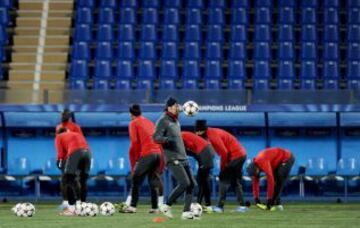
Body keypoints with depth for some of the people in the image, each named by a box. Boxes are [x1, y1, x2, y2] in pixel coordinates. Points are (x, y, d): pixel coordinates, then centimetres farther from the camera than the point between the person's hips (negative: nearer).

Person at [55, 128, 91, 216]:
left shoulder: (59, 137, 23)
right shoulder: (77, 134, 38)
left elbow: (60, 153, 9)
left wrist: (60, 163, 24)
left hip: (75, 152, -5)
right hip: (87, 151, 5)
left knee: (68, 180, 4)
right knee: (83, 180, 18)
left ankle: (71, 209, -4)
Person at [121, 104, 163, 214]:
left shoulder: (133, 123, 5)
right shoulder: (150, 122, 24)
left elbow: (135, 142, -6)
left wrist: (134, 159, 1)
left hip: (146, 155, -6)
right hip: (158, 153, 6)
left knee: (136, 180, -2)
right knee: (154, 181, 10)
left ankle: (132, 206, -9)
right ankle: (155, 207, 6)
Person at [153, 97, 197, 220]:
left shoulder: (175, 121, 17)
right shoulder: (163, 121, -9)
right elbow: (156, 137, -20)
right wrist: (166, 139, -38)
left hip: (183, 158, 9)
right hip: (172, 158, -9)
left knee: (191, 184, 3)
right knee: (184, 183, -19)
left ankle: (186, 212, 6)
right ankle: (166, 206, -8)